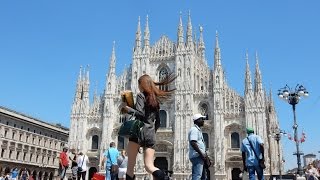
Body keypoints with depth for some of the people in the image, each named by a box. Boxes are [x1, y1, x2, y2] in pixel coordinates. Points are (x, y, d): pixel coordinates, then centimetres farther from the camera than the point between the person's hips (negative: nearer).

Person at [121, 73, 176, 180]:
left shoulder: (141, 95, 2)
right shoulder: (155, 100, 22)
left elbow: (140, 113, -13)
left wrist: (126, 108, -5)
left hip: (139, 131, -6)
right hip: (150, 134, 6)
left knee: (130, 166, -1)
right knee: (149, 166, 1)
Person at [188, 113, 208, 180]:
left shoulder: (198, 130, 23)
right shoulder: (194, 129, -10)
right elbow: (193, 143, -22)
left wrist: (204, 154, 16)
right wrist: (201, 154, -22)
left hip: (199, 156, 11)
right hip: (197, 156, -11)